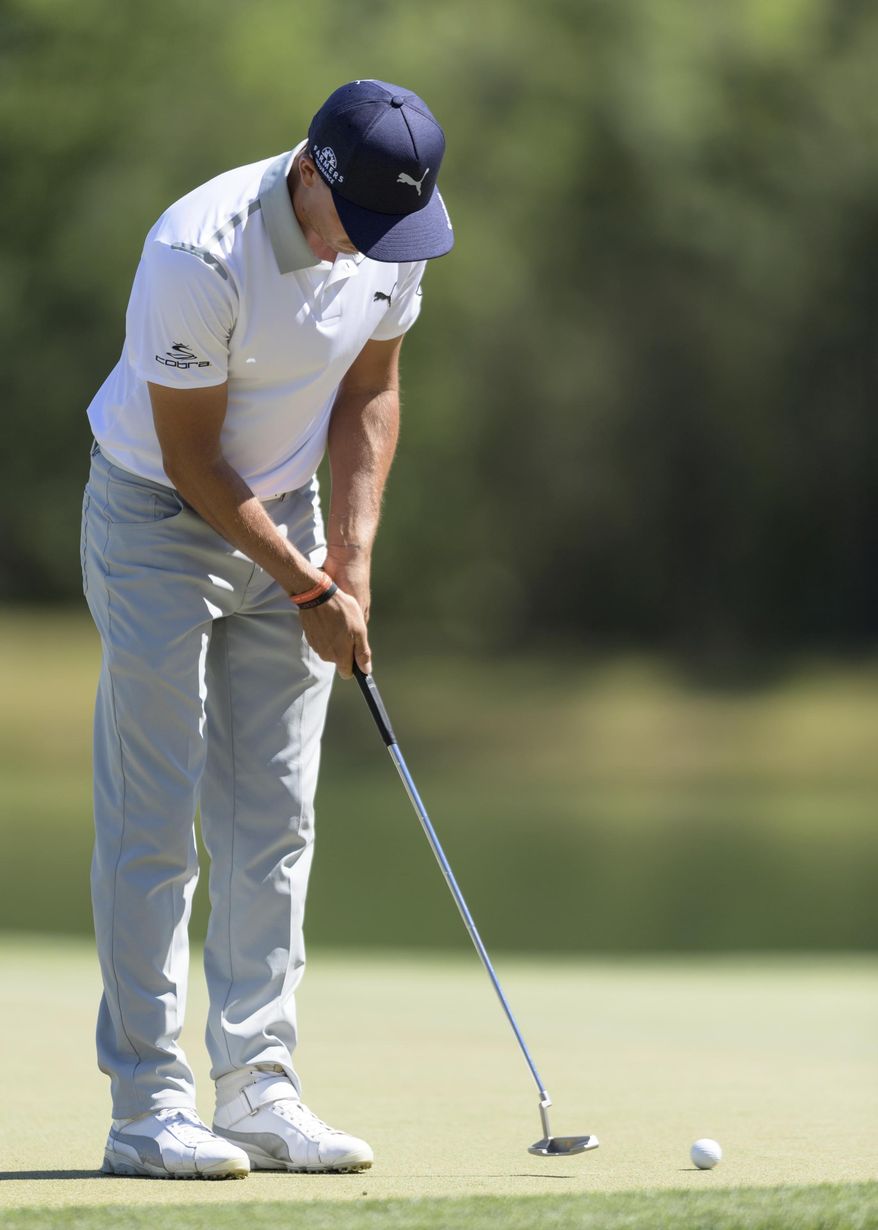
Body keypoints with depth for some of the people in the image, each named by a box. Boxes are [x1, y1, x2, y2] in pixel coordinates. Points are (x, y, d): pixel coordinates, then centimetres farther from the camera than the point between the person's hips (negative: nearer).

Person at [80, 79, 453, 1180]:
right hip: (159, 521, -6)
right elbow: (191, 460, -21)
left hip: (287, 515, 6)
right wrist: (309, 591, -15)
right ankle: (147, 1105, -4)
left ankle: (258, 1090, 6)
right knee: (154, 823, -7)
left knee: (275, 821, 3)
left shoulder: (393, 234, -9)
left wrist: (351, 557, -3)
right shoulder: (198, 255, -29)